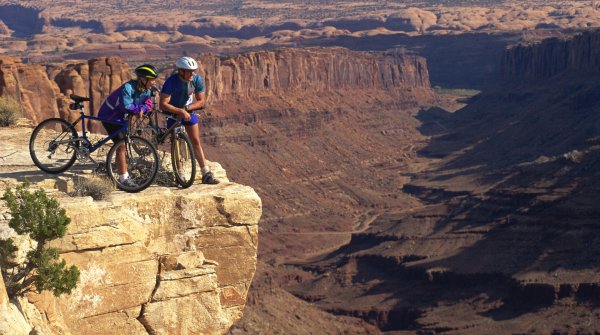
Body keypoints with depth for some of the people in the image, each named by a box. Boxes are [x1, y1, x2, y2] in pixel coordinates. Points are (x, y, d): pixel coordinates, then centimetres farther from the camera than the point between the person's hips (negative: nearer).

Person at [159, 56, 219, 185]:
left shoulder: (197, 80, -20)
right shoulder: (171, 81, -30)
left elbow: (201, 101, -11)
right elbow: (162, 104, -33)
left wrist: (186, 108, -24)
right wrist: (181, 111, -37)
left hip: (188, 110, 3)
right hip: (172, 111, -3)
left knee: (196, 142, -2)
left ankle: (206, 174, -3)